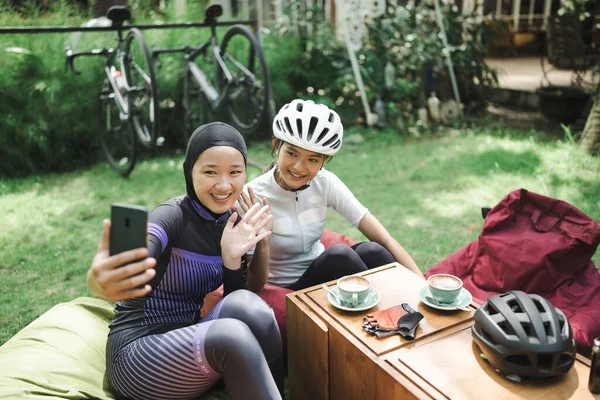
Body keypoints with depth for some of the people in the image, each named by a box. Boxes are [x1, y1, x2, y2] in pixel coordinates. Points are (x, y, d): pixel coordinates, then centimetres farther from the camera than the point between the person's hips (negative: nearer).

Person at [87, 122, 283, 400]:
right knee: (232, 335, -34)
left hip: (193, 341, 6)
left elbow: (233, 297, 1)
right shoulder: (172, 216, -17)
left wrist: (232, 259, -18)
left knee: (245, 305, -27)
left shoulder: (234, 223, 1)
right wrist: (100, 280, -61)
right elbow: (131, 267, -38)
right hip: (138, 353, -5)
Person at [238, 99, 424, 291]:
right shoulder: (251, 198, -21)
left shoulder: (325, 183, -11)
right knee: (338, 253, -29)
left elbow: (385, 240, -15)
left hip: (322, 274, 4)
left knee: (370, 251, -26)